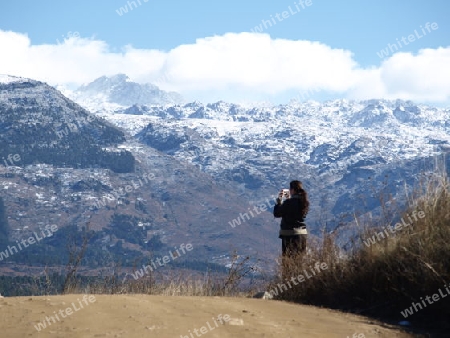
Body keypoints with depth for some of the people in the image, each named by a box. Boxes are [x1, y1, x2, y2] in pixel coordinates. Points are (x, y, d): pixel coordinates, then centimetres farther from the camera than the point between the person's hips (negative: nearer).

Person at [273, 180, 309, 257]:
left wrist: (279, 201, 4)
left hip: (289, 234, -7)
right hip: (303, 233, 7)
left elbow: (277, 214, -7)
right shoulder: (305, 202, 4)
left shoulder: (289, 202, -16)